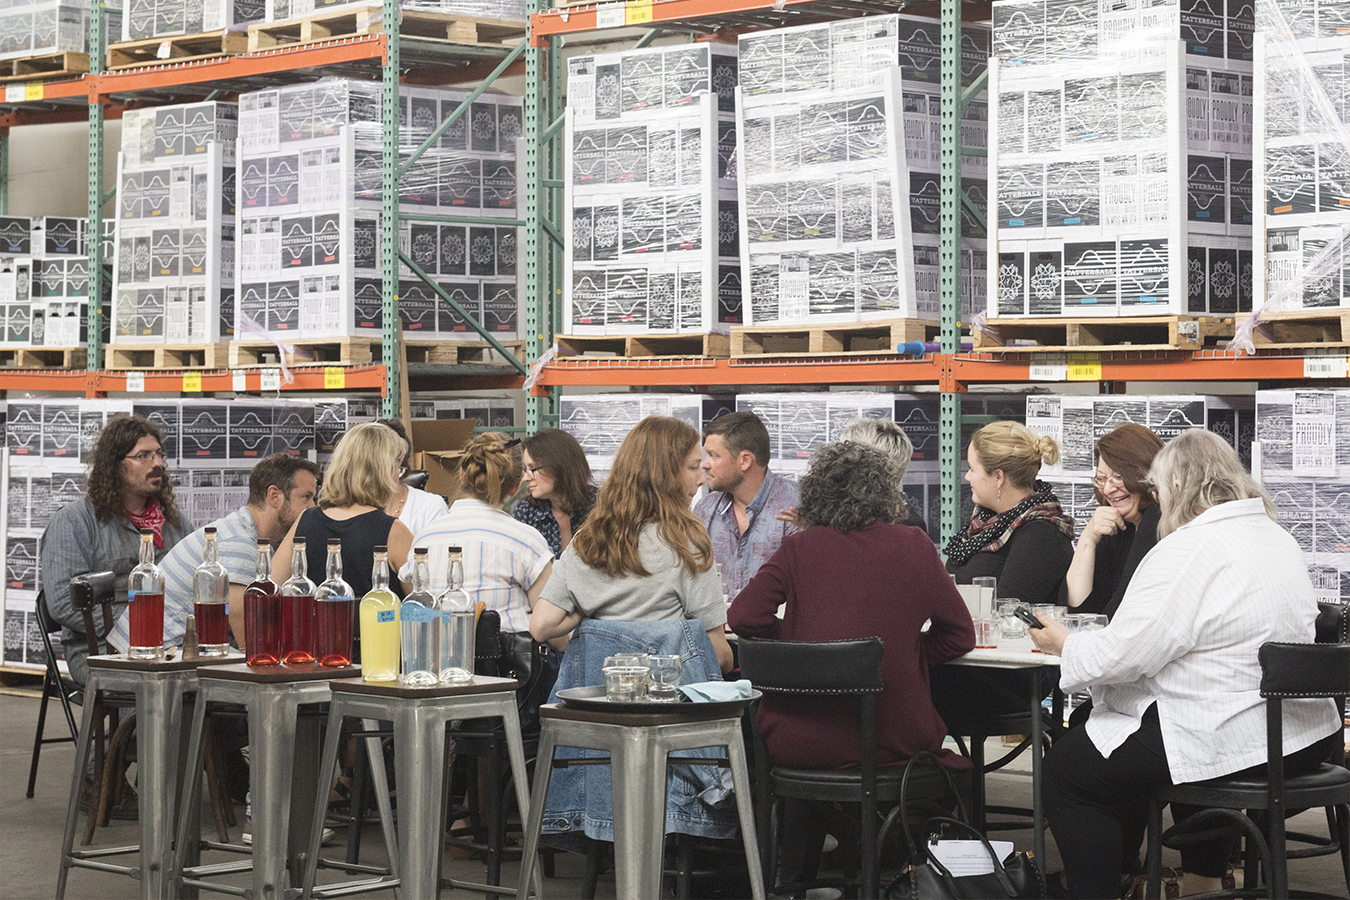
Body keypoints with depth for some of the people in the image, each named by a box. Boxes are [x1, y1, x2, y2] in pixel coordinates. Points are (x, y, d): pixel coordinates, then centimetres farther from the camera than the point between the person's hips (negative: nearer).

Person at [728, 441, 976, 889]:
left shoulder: (800, 548, -1)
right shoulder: (913, 546, 1)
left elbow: (744, 617, -8)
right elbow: (959, 635, 5)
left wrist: (799, 646, 6)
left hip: (797, 741, 1)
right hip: (891, 741, -1)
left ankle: (795, 878, 44)